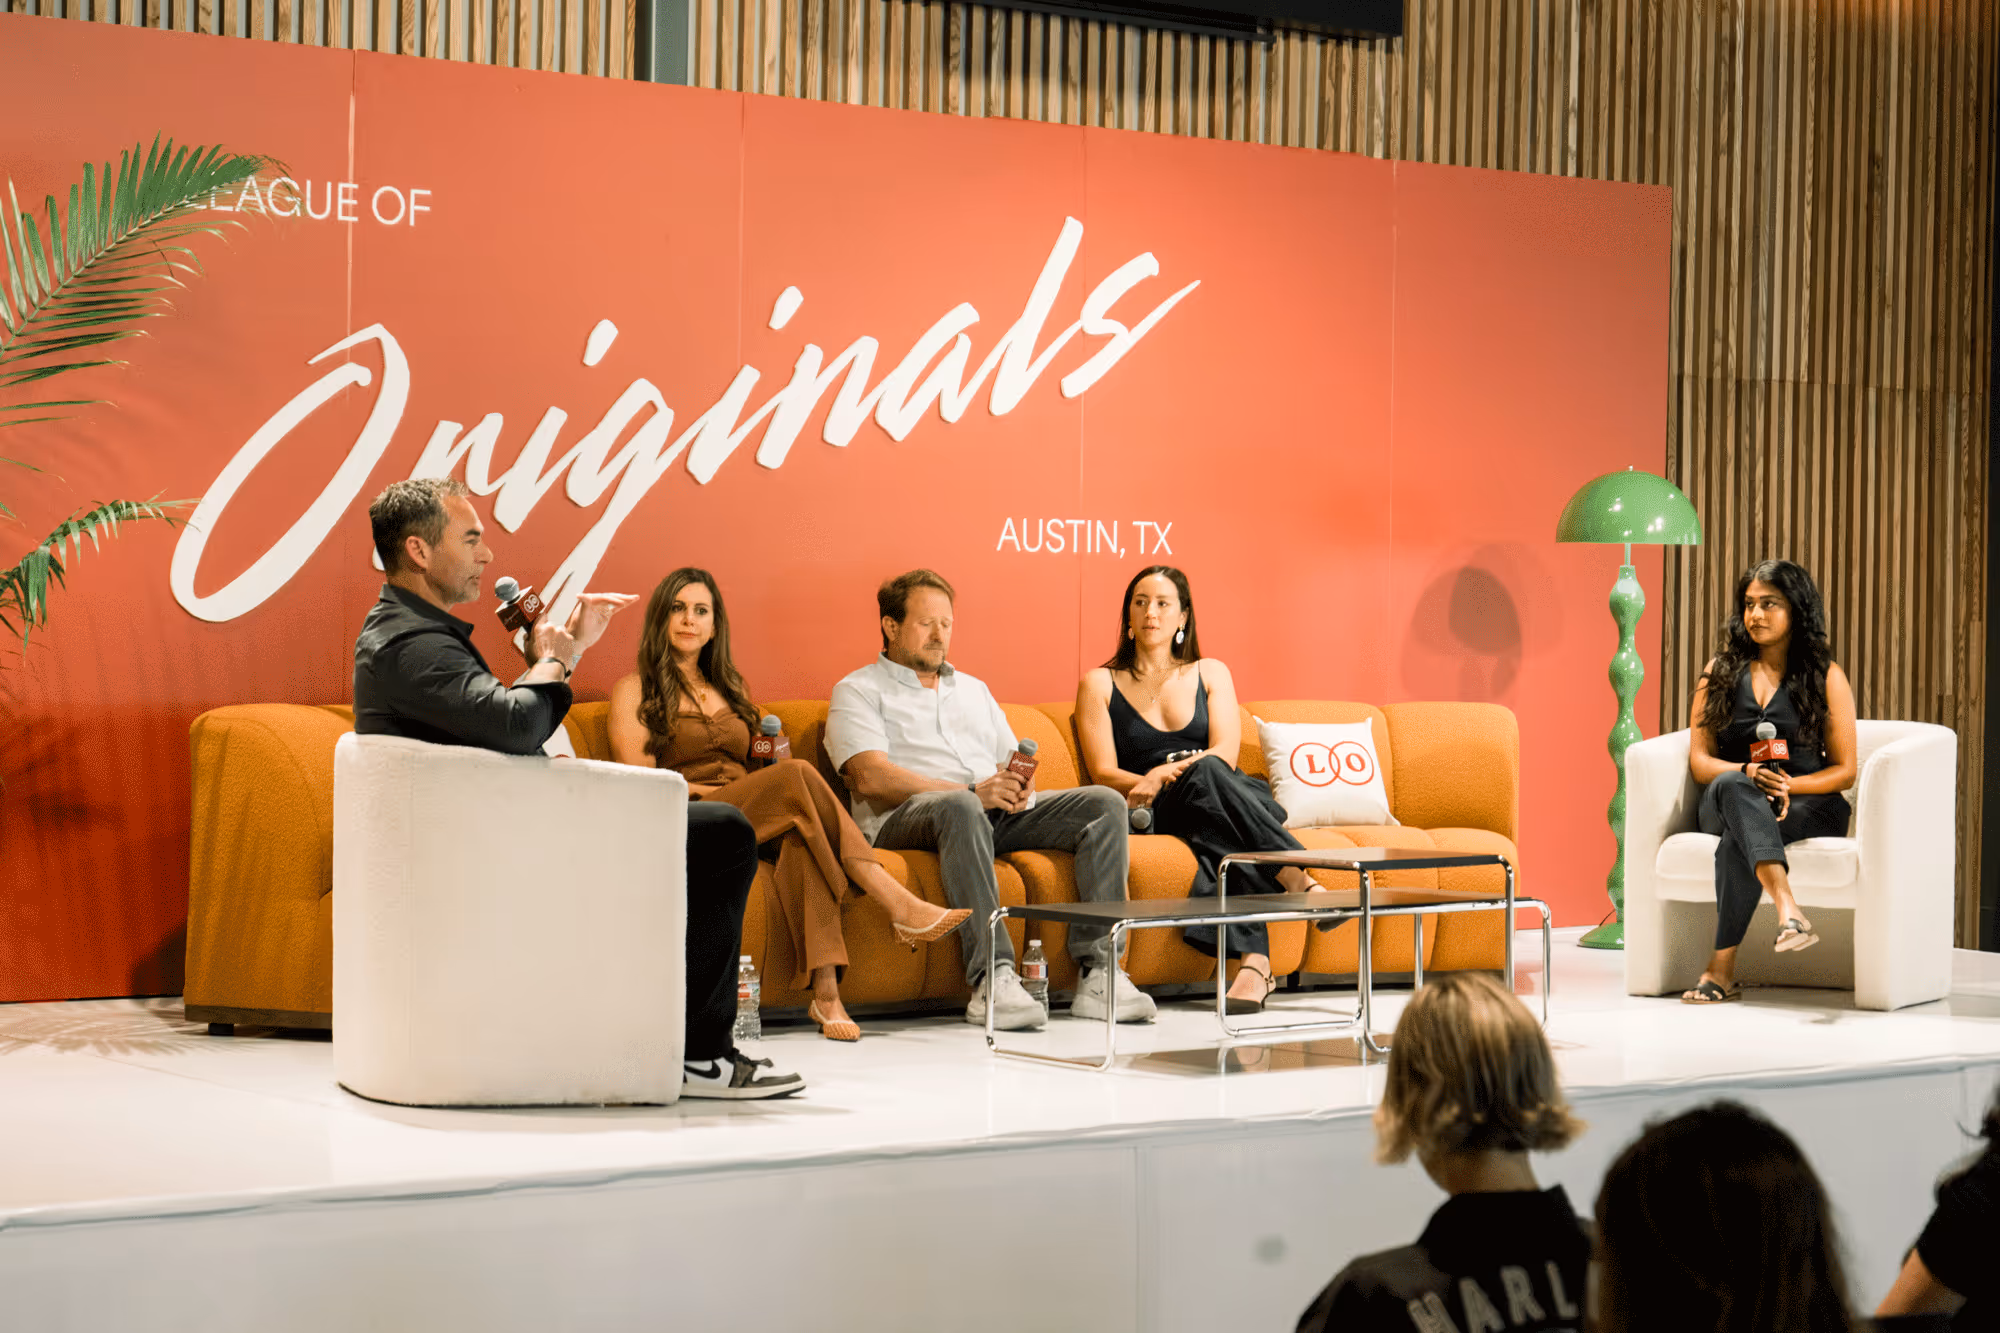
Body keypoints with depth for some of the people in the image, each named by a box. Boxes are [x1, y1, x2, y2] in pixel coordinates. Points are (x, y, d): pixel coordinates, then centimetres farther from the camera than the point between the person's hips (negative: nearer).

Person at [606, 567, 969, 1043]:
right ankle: (901, 906, -38)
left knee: (799, 826, -35)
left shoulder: (732, 688, 28)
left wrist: (773, 751, 3)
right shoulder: (634, 690, 10)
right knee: (797, 773, -31)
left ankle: (825, 990, -50)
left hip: (755, 824, 5)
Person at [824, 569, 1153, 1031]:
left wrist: (1020, 786, -3)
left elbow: (1013, 763, 25)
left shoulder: (973, 690, 32)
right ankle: (991, 979, -47)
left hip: (998, 811, 6)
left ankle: (1098, 972, -26)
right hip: (907, 817, -6)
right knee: (960, 809, -42)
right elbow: (871, 778, -8)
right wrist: (973, 793, -17)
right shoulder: (859, 692, 10)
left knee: (1104, 803, -15)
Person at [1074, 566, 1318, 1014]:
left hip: (1230, 796, 2)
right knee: (1205, 774, -36)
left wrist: (1165, 775, -18)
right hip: (1158, 815, -1)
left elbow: (1225, 754, 2)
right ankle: (1296, 879, -51)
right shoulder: (1100, 684, 15)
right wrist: (1182, 774, -18)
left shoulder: (1210, 673, 19)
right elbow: (1104, 774, 2)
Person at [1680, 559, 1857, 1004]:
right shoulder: (1720, 672, 14)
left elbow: (1844, 770, 4)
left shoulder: (1826, 678, 8)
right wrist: (1748, 773, -15)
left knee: (1738, 837, -37)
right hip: (1727, 804, 2)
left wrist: (1785, 784, -14)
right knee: (1732, 786, -38)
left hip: (1808, 806, -2)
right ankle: (1787, 908, -58)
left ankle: (1722, 968, -42)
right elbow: (1699, 760, 7)